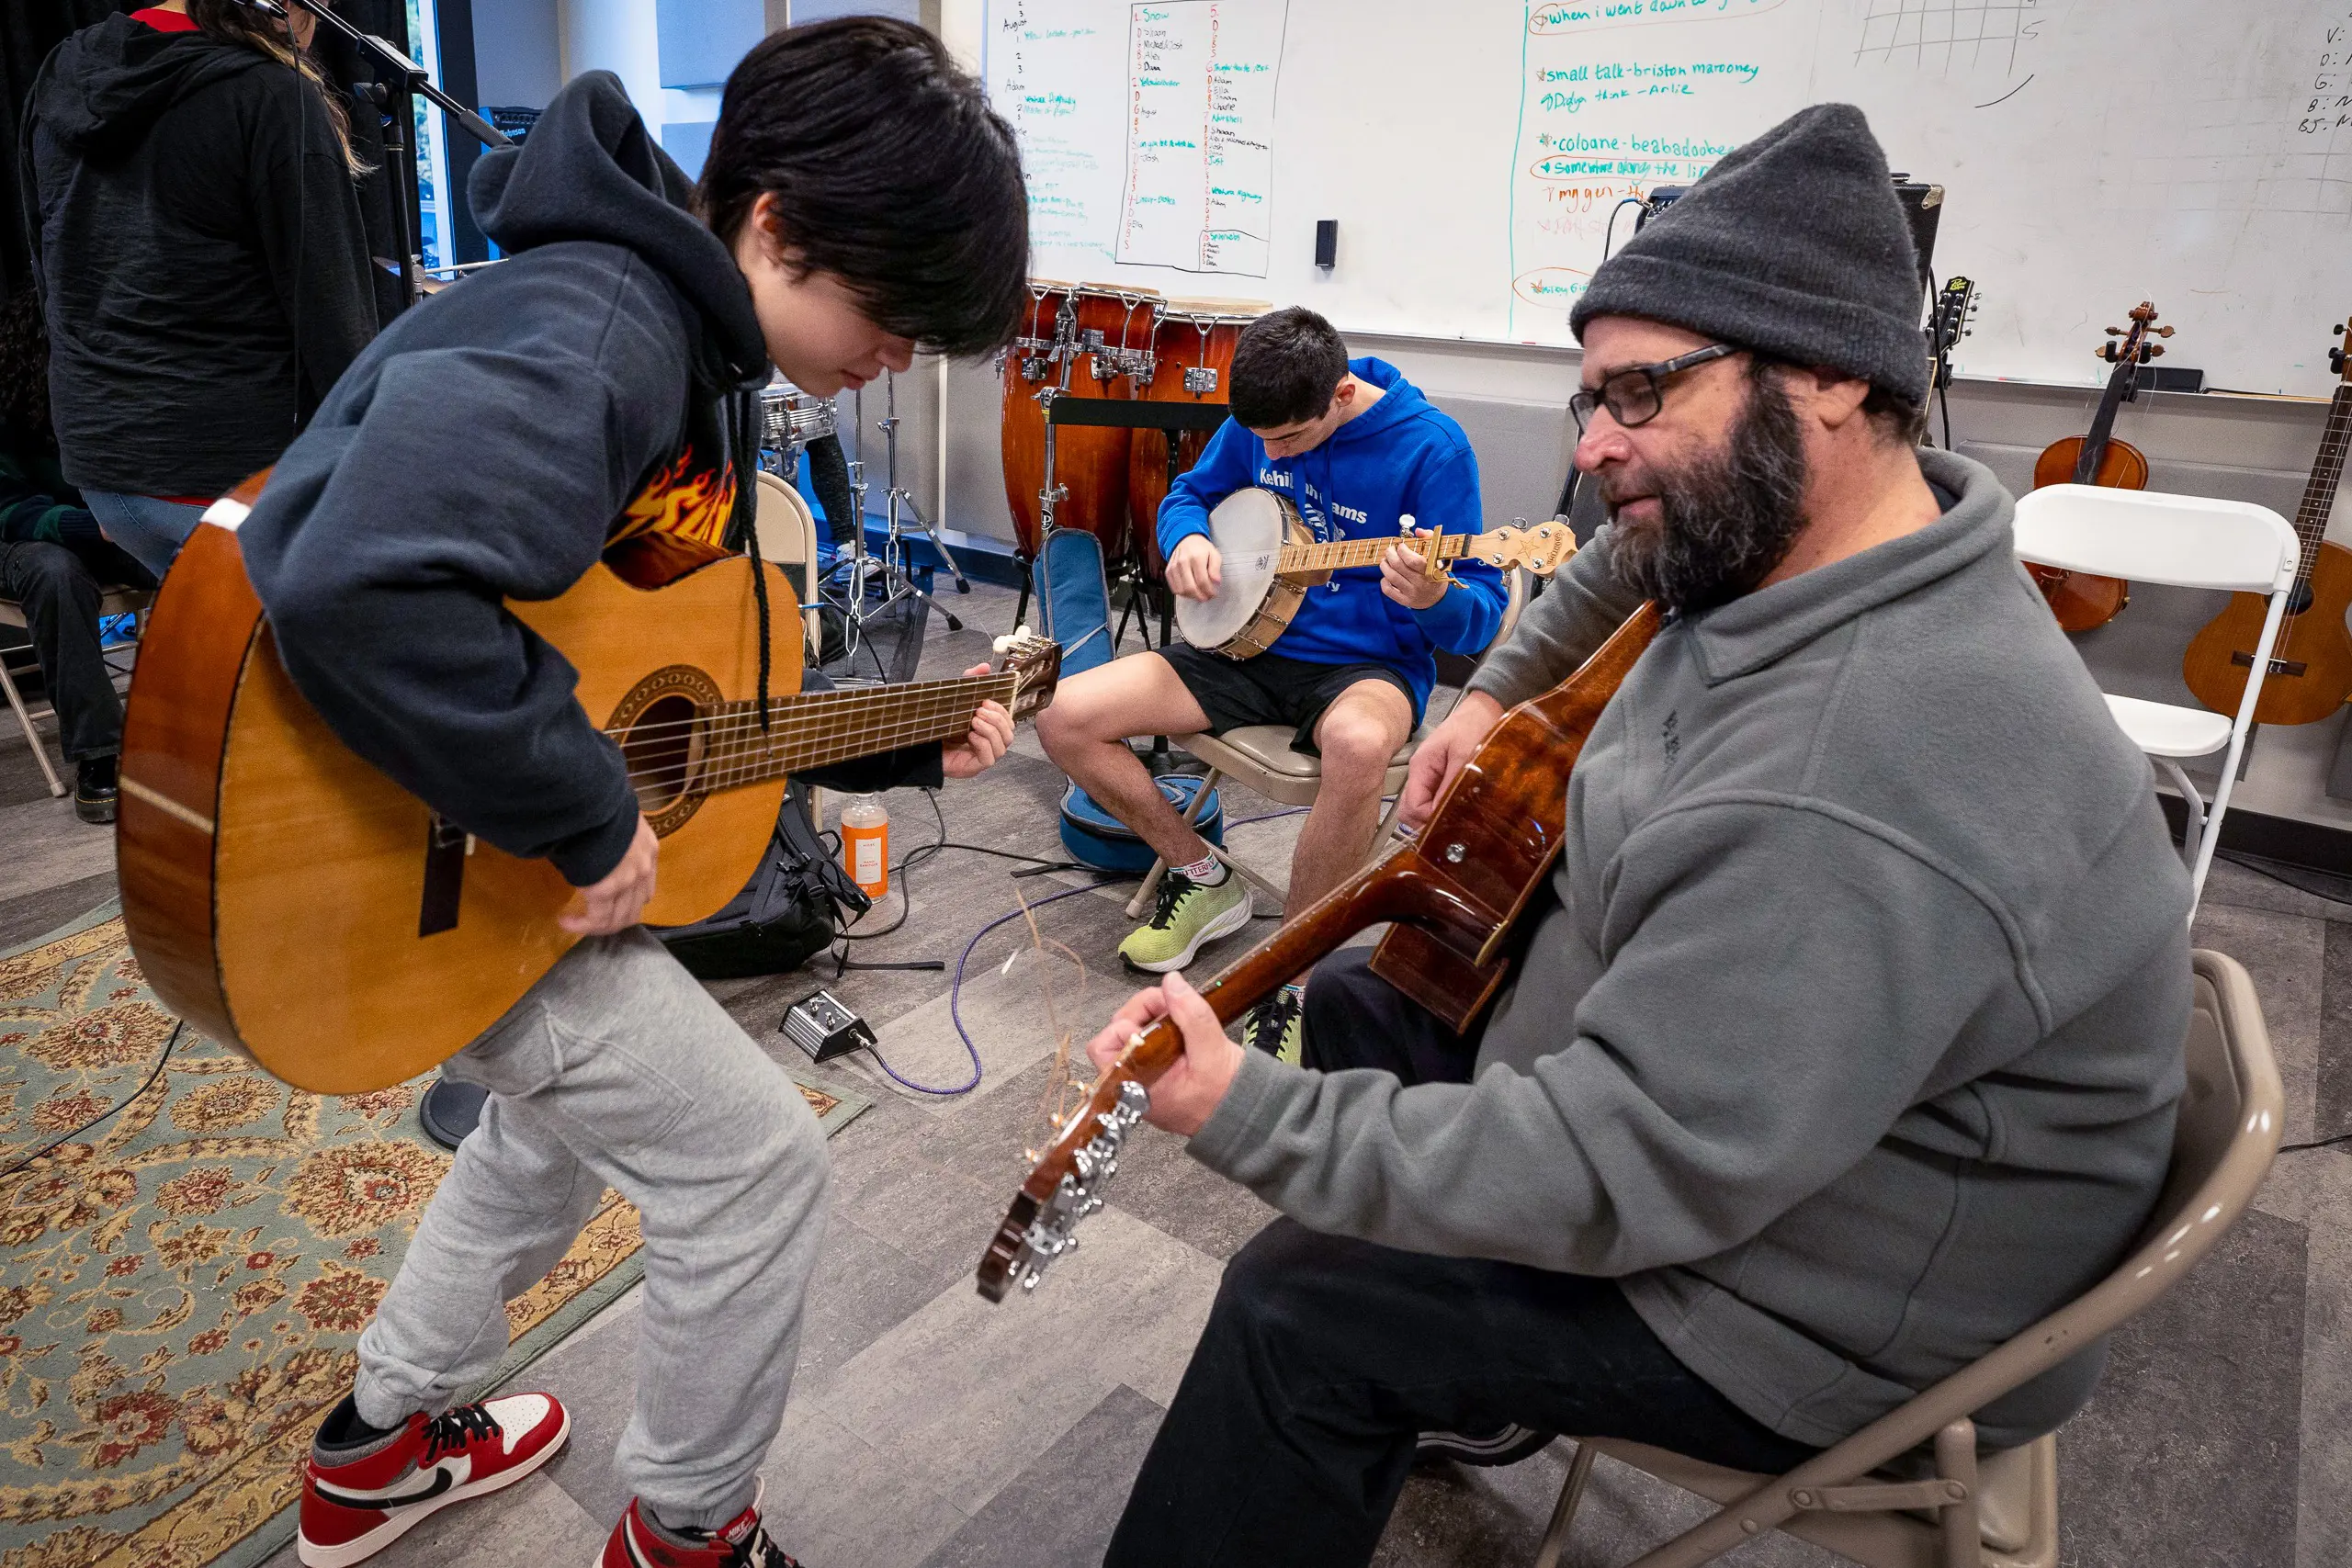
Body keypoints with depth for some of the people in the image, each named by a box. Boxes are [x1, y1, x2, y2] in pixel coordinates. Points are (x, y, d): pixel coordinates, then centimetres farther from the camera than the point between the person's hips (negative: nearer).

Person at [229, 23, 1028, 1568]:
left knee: (569, 1113, 27)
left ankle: (385, 1443, 47)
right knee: (760, 1158, -2)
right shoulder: (590, 333, -27)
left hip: (507, 833, 10)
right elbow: (362, 595, -45)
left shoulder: (707, 351, 6)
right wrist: (587, 819, -32)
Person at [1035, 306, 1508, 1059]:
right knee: (1064, 719, -12)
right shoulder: (1258, 424, 1)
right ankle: (1203, 878, 9)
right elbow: (1189, 492, 18)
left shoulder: (1430, 446, -14)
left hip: (1367, 662, -5)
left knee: (1359, 746, -43)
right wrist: (1186, 538, -7)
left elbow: (1482, 616, -14)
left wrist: (1436, 599, -40)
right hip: (1247, 645, 5)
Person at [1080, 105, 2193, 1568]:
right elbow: (1633, 556, 18)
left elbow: (1607, 1178, -34)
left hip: (1840, 1310, -9)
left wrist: (1244, 1113, -28)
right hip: (1687, 1055, 9)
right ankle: (1451, 1381, 33)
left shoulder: (1850, 813, -38)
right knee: (1359, 999, 15)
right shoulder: (1779, 540, -7)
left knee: (1298, 1312, -13)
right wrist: (1500, 688, 13)